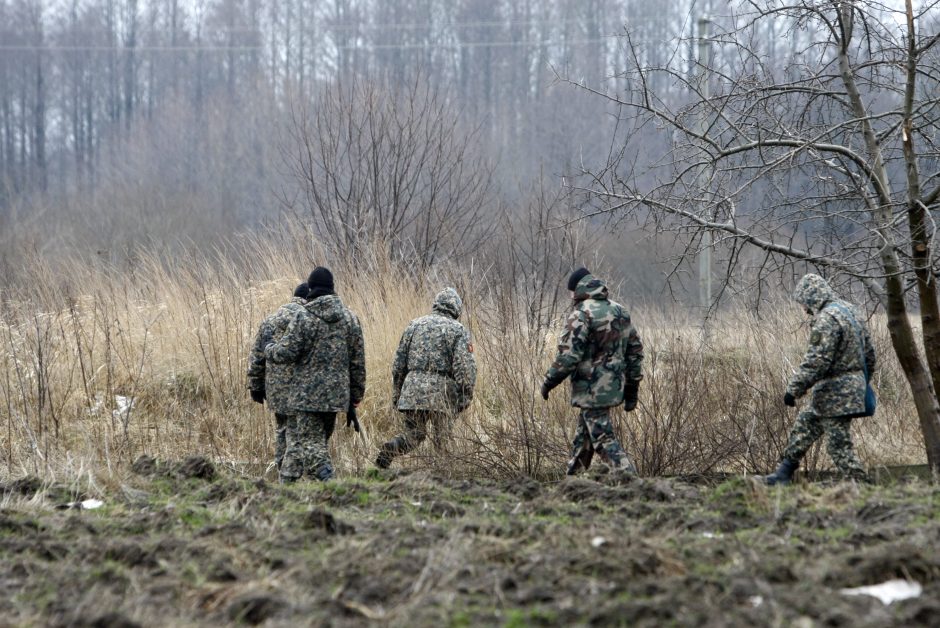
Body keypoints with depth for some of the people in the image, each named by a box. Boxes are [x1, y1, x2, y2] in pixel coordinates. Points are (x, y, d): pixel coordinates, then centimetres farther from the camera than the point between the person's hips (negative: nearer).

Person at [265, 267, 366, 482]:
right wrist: (356, 392, 16)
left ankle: (325, 478, -19)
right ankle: (288, 481, 21)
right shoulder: (349, 318, 5)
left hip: (307, 394, -5)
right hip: (336, 394, 5)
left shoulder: (303, 318, -11)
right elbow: (358, 360, 7)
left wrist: (269, 349, 10)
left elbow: (286, 353, -12)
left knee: (310, 442, -2)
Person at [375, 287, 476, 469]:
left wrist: (396, 392, 21)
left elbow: (399, 362, 14)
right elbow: (464, 366, -9)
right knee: (444, 441, 8)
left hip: (413, 391, 3)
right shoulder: (458, 330, 1)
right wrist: (466, 396, -5)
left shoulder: (415, 325, 13)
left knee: (413, 434, 11)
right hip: (442, 392, -3)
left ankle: (390, 450, -15)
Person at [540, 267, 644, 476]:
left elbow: (568, 355, -19)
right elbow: (635, 349, 14)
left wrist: (549, 381, -6)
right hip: (614, 386, 8)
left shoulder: (581, 314, -15)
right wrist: (632, 386, 19)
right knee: (583, 435, 19)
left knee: (603, 438, -6)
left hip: (592, 388, -8)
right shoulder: (620, 312, 10)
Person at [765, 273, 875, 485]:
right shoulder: (850, 311, 12)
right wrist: (863, 382, 28)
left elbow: (816, 361, -24)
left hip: (835, 394, -10)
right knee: (804, 424, 19)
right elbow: (869, 353, 18)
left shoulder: (826, 320, -18)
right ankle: (784, 473, 25)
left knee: (839, 445, -5)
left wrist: (794, 389, -19)